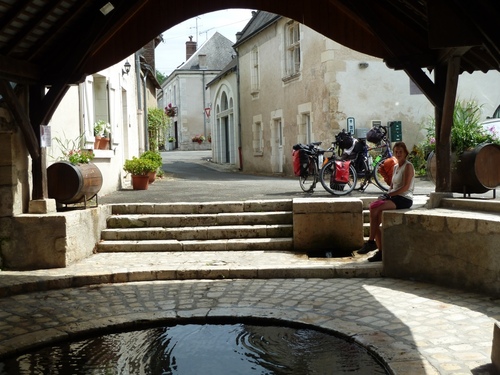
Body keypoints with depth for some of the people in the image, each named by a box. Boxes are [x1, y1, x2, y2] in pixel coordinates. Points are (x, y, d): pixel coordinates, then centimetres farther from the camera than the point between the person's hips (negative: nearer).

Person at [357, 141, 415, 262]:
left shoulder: (408, 166, -3)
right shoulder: (395, 167, 21)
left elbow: (406, 187, -13)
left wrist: (390, 194, -16)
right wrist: (387, 194, 2)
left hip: (404, 199, -7)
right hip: (393, 197, 7)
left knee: (375, 208, -27)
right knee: (375, 211, -17)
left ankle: (371, 242, -19)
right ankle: (381, 251, -15)